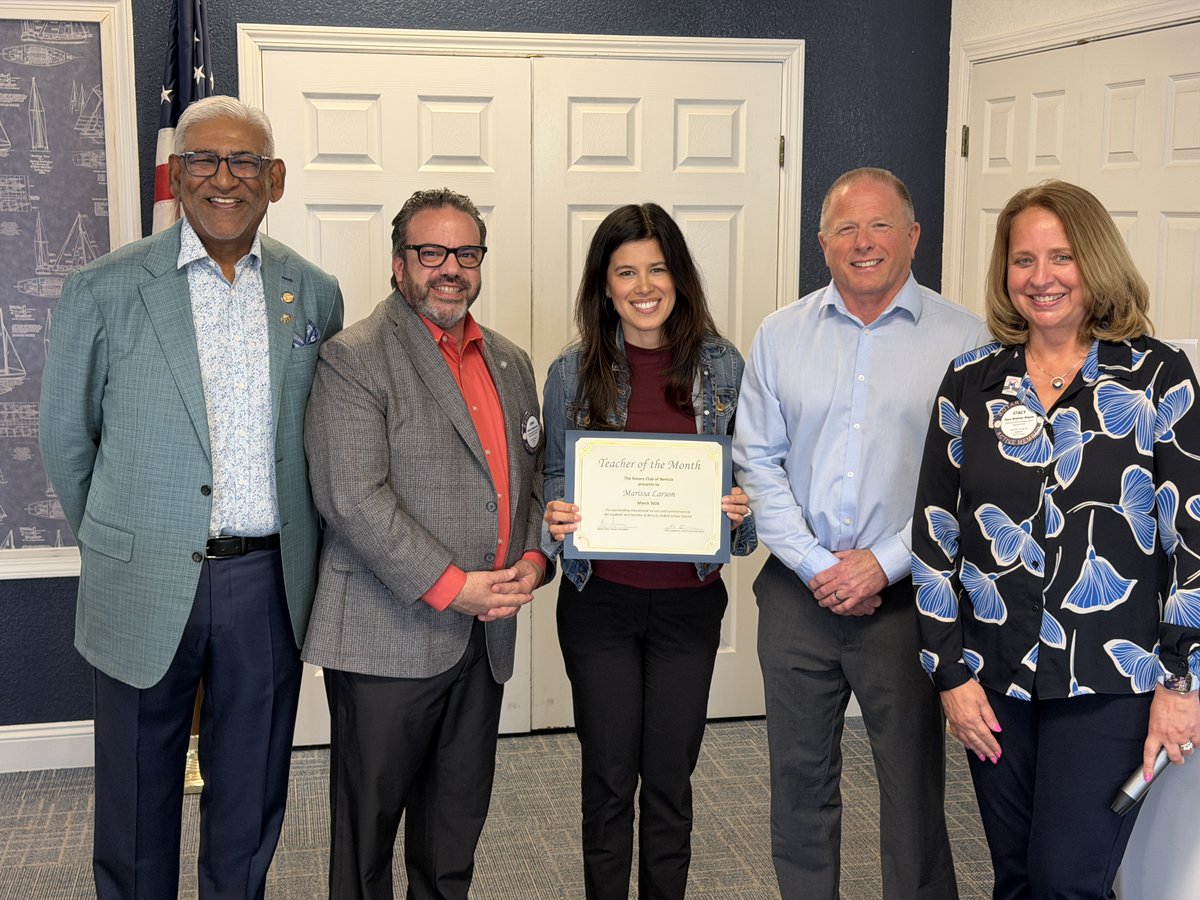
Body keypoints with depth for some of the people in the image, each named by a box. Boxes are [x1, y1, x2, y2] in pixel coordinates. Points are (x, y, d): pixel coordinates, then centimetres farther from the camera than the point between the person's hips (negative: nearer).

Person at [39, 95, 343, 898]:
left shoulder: (314, 293, 3)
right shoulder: (105, 290, -6)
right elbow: (66, 439, 4)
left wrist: (297, 548, 12)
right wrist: (119, 543, 11)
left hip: (270, 583, 2)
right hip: (146, 589, -2)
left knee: (250, 808, 16)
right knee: (138, 806, 13)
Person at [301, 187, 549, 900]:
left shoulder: (511, 364, 14)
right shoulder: (354, 359, -9)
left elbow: (536, 477, 18)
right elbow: (355, 498, -17)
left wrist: (534, 560, -2)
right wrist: (451, 587, -19)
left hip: (485, 635, 6)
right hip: (389, 639, -6)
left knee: (456, 828, 17)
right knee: (368, 823, 7)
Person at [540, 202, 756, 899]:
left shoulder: (722, 365, 1)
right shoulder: (573, 372, -1)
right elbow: (555, 477, 6)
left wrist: (742, 509, -14)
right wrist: (555, 520, -15)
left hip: (688, 599, 1)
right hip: (600, 599, 0)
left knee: (670, 778, 10)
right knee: (609, 777, 8)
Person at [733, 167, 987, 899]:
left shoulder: (961, 339, -3)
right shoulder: (781, 335, 6)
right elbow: (758, 461, 3)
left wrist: (884, 563, -12)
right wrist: (815, 565, -7)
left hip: (905, 597, -3)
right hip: (800, 593, 3)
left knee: (913, 780, 5)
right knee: (800, 778, 14)